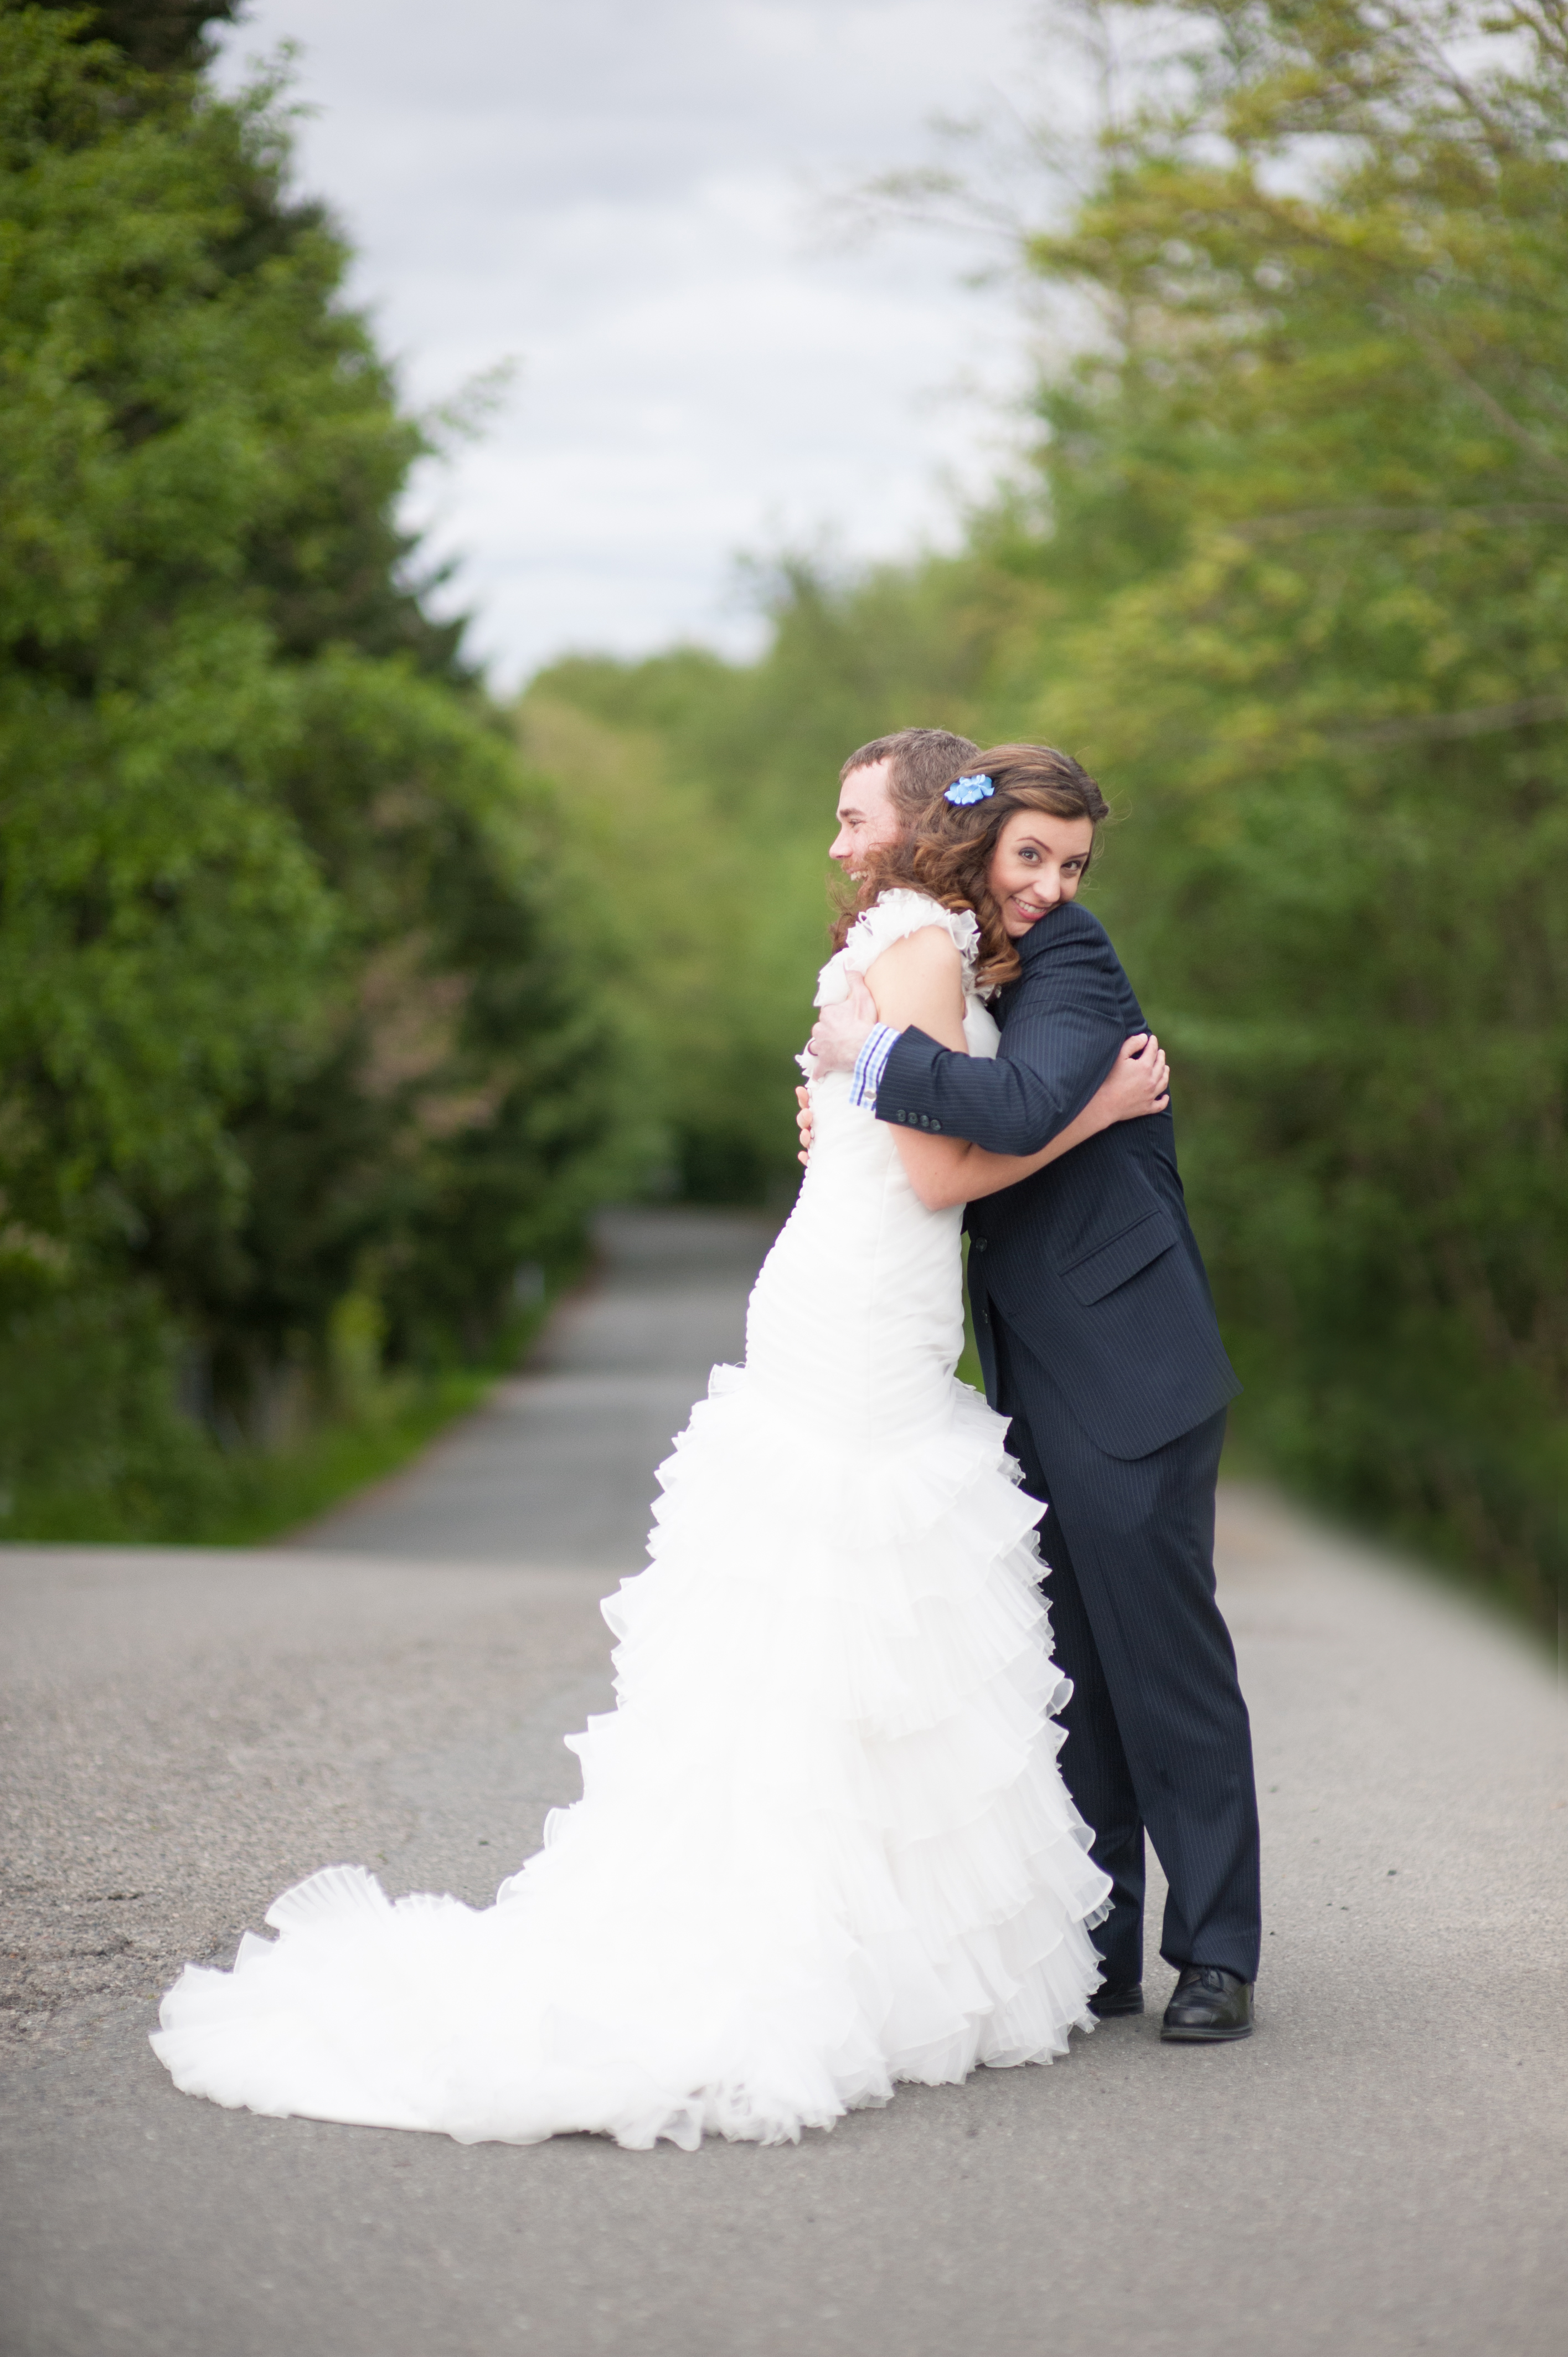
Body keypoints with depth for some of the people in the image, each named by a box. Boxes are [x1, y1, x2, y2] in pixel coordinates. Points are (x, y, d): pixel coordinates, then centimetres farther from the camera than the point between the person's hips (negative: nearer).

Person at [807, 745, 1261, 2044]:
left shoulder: (1073, 966, -10)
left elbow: (1025, 1109, -30)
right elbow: (938, 1172, 17)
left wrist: (877, 1052, -21)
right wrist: (845, 1115, -1)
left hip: (1129, 1389, -8)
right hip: (1035, 1389, 8)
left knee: (1167, 1666, -1)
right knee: (1069, 1683, 11)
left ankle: (1217, 1954, 8)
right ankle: (1099, 1953, 18)